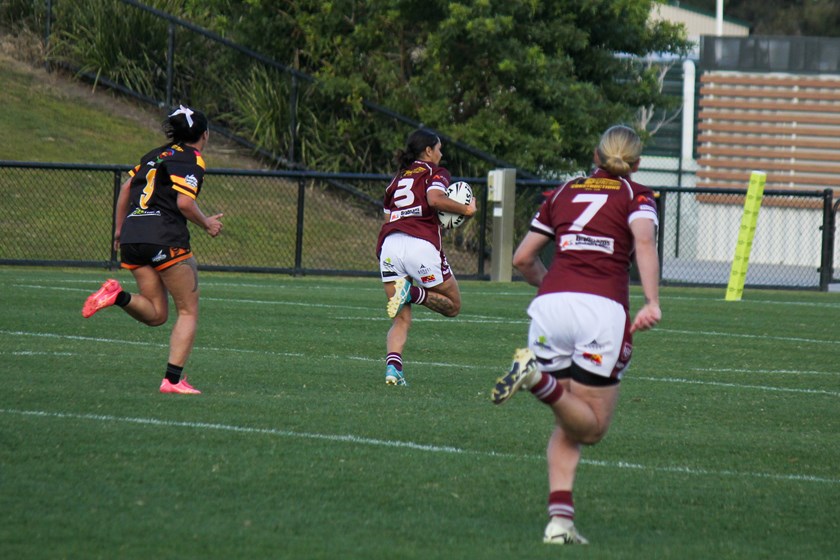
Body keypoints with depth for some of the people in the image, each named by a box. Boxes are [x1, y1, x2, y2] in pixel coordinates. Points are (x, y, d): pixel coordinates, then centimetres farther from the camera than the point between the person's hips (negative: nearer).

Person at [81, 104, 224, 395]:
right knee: (188, 311, 5)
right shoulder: (192, 160, -3)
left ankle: (118, 296, -17)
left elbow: (126, 187, 22)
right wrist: (207, 224, 2)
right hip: (166, 238, -7)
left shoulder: (156, 155, 20)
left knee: (156, 314, 11)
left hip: (132, 238, 7)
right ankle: (173, 379, -6)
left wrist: (120, 228, 27)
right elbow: (184, 202, -14)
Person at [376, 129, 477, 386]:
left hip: (388, 243, 5)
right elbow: (434, 198, -13)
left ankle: (392, 366, -18)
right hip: (421, 245, -5)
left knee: (401, 321, 8)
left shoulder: (398, 178, 27)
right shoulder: (435, 173, 9)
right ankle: (412, 292, -14)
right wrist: (466, 209, 0)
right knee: (453, 305, 12)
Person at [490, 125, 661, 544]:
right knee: (591, 426, 5)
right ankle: (538, 379, -23)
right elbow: (645, 242, -11)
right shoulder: (636, 196, 11)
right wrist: (652, 303, -20)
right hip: (603, 308, -4)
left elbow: (522, 258, 20)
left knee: (566, 426, 13)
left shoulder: (563, 194, 21)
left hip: (550, 304, 4)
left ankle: (560, 518, -6)